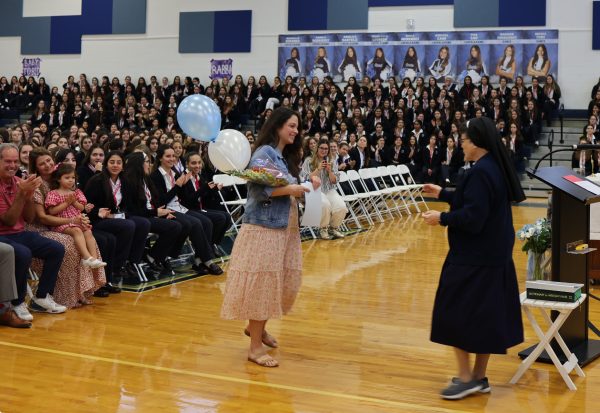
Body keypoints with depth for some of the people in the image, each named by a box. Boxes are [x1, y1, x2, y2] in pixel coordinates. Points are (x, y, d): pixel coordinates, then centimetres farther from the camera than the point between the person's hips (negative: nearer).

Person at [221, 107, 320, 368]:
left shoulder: (288, 157, 17)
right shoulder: (263, 153, -9)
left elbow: (290, 189, 15)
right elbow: (257, 189, -19)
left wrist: (306, 186, -2)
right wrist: (289, 189, -21)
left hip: (286, 227, 9)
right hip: (264, 226, -9)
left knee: (286, 283, 10)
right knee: (262, 283, -6)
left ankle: (257, 327, 31)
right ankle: (255, 347, 0)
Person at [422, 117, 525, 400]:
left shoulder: (480, 173, -22)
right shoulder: (495, 168, 9)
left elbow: (472, 216, -26)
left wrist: (442, 218, -13)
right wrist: (443, 194, 23)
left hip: (474, 258, -10)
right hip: (493, 255, 10)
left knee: (458, 314, 1)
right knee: (485, 314, 13)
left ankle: (466, 377, 6)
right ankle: (479, 377, 21)